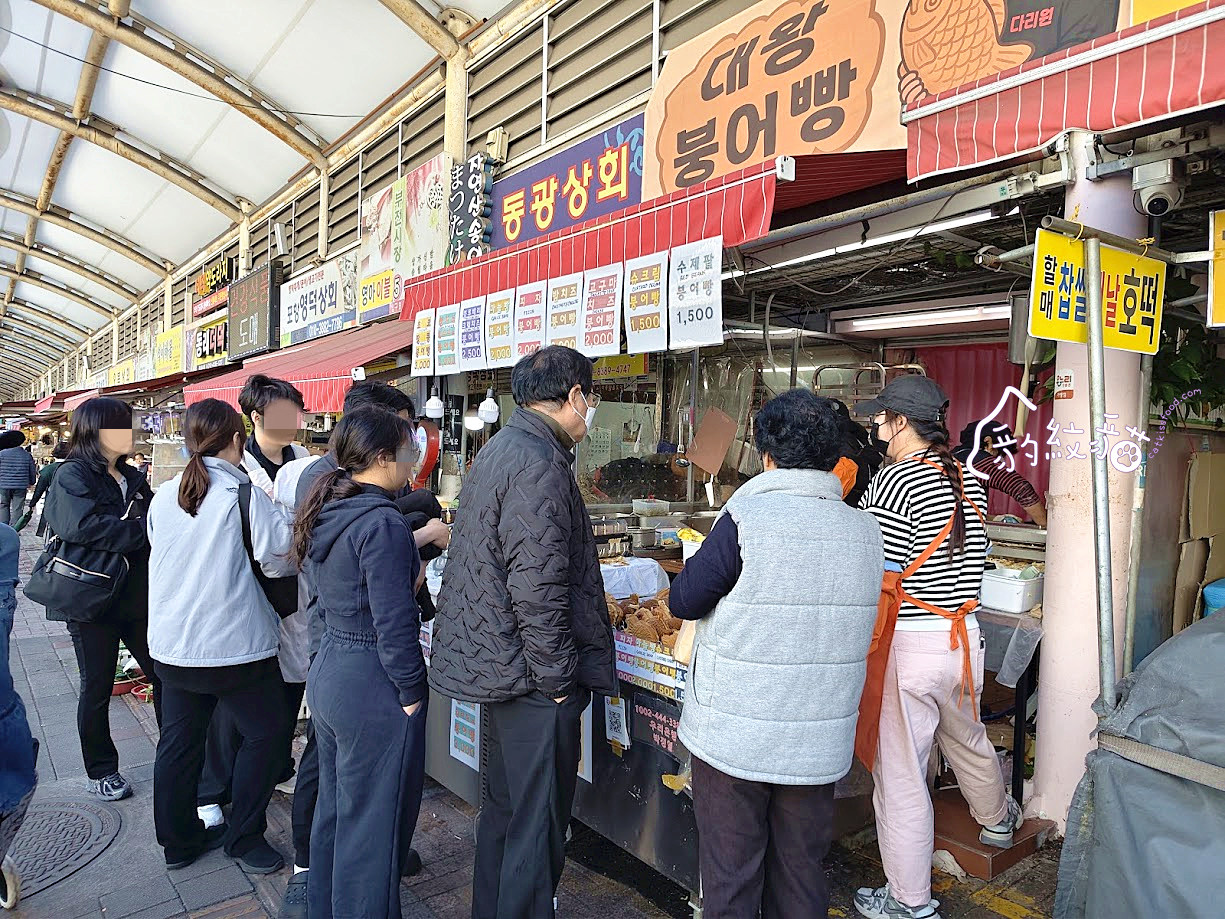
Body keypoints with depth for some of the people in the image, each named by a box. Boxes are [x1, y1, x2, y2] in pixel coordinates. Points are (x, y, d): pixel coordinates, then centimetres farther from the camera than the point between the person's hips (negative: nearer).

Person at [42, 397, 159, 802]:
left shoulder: (131, 477, 11)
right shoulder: (72, 476, -10)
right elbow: (84, 526, -26)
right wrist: (143, 530, -22)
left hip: (137, 597, 6)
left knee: (163, 676, 9)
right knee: (97, 688, 9)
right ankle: (101, 771, 25)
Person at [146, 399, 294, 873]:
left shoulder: (163, 497, 2)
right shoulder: (243, 495, -16)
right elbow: (281, 559, -14)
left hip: (171, 646, 6)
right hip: (235, 644, -6)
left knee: (179, 740, 18)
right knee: (263, 733, 12)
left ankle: (178, 840, 33)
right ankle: (244, 838, 20)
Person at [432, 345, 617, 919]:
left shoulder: (499, 449, 12)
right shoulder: (538, 464, -22)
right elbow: (537, 587, -27)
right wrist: (559, 678, -16)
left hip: (497, 664, 11)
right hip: (532, 678, -11)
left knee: (505, 806, 24)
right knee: (538, 826, 5)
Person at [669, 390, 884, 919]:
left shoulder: (745, 519, -18)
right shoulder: (866, 531, -2)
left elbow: (684, 601, -11)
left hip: (734, 736, -4)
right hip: (819, 744, 5)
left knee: (730, 876, 12)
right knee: (801, 873, 20)